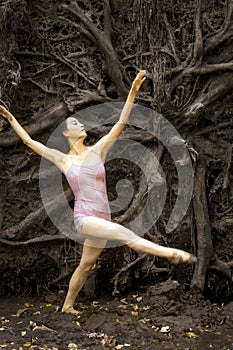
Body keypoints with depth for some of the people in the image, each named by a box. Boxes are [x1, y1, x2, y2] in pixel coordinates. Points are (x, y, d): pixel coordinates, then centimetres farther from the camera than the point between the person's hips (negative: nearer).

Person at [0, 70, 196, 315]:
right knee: (121, 232, -28)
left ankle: (67, 305, 31)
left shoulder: (97, 151, 6)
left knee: (86, 265, 14)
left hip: (102, 219, 4)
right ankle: (172, 253, -35)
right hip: (84, 218, -4)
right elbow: (29, 142, 9)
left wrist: (132, 92, -8)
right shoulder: (63, 160, 3)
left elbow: (121, 123, -1)